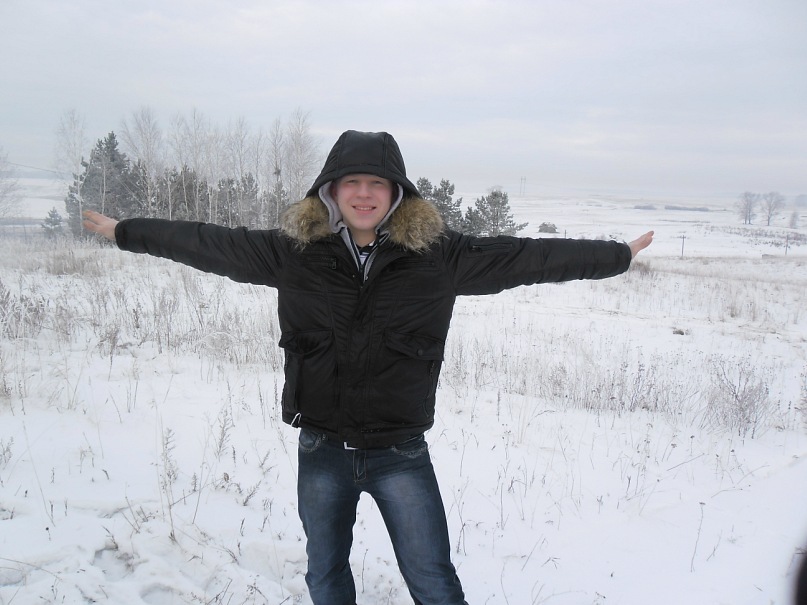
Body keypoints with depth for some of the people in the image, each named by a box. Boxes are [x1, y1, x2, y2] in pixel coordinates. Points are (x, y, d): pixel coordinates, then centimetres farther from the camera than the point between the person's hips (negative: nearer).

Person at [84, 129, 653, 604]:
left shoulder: (438, 254, -7)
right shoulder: (294, 250, -4)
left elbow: (524, 257, -3)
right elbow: (209, 243, 4)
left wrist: (617, 255, 1)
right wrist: (126, 231, 11)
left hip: (400, 452, -2)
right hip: (322, 449, 2)